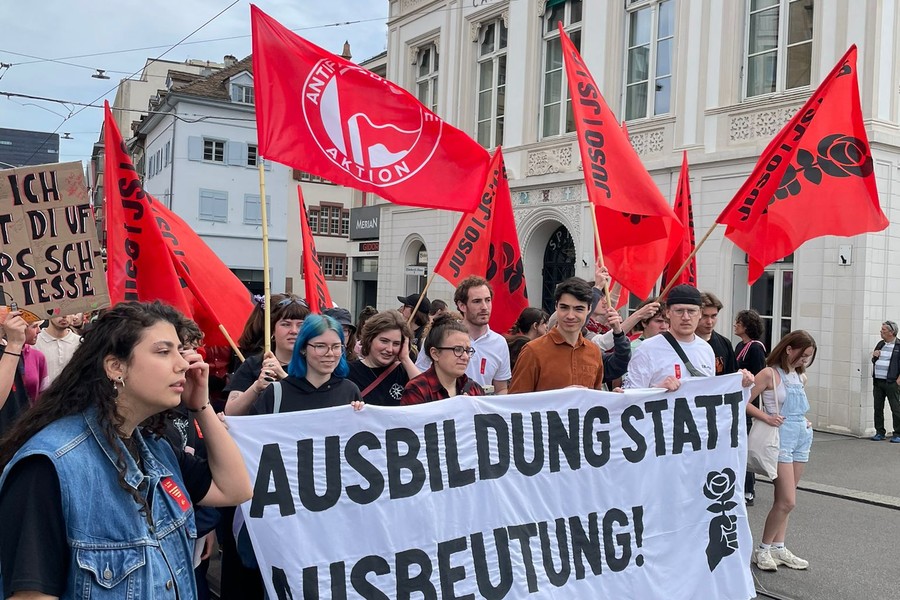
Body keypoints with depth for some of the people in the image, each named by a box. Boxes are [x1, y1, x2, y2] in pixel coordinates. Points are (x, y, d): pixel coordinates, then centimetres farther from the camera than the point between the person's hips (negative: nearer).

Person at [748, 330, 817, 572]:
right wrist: (766, 417, -20)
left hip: (802, 436, 7)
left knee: (784, 500, 12)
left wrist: (805, 421, 9)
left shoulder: (800, 377, 11)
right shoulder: (769, 374, -11)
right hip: (782, 437, -7)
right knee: (787, 501, -8)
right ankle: (763, 549, 6)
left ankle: (778, 548, 20)